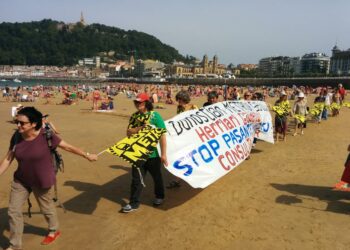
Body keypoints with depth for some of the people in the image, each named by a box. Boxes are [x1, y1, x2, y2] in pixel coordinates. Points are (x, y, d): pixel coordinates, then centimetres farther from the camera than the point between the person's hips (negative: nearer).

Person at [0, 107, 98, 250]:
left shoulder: (45, 136, -24)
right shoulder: (17, 137, -10)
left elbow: (68, 147, -14)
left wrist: (87, 156, -5)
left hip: (42, 181, -4)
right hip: (20, 180, 5)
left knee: (46, 207, 16)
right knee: (13, 211, 9)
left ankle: (54, 231, 47)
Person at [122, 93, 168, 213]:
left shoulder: (155, 116, -12)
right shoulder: (134, 116, 4)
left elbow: (162, 136, -14)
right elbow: (129, 132, -4)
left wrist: (163, 154, -16)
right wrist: (140, 128, -21)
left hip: (153, 154, -4)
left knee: (157, 177, 16)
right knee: (136, 178, 7)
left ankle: (159, 196, 39)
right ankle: (134, 202, 19)